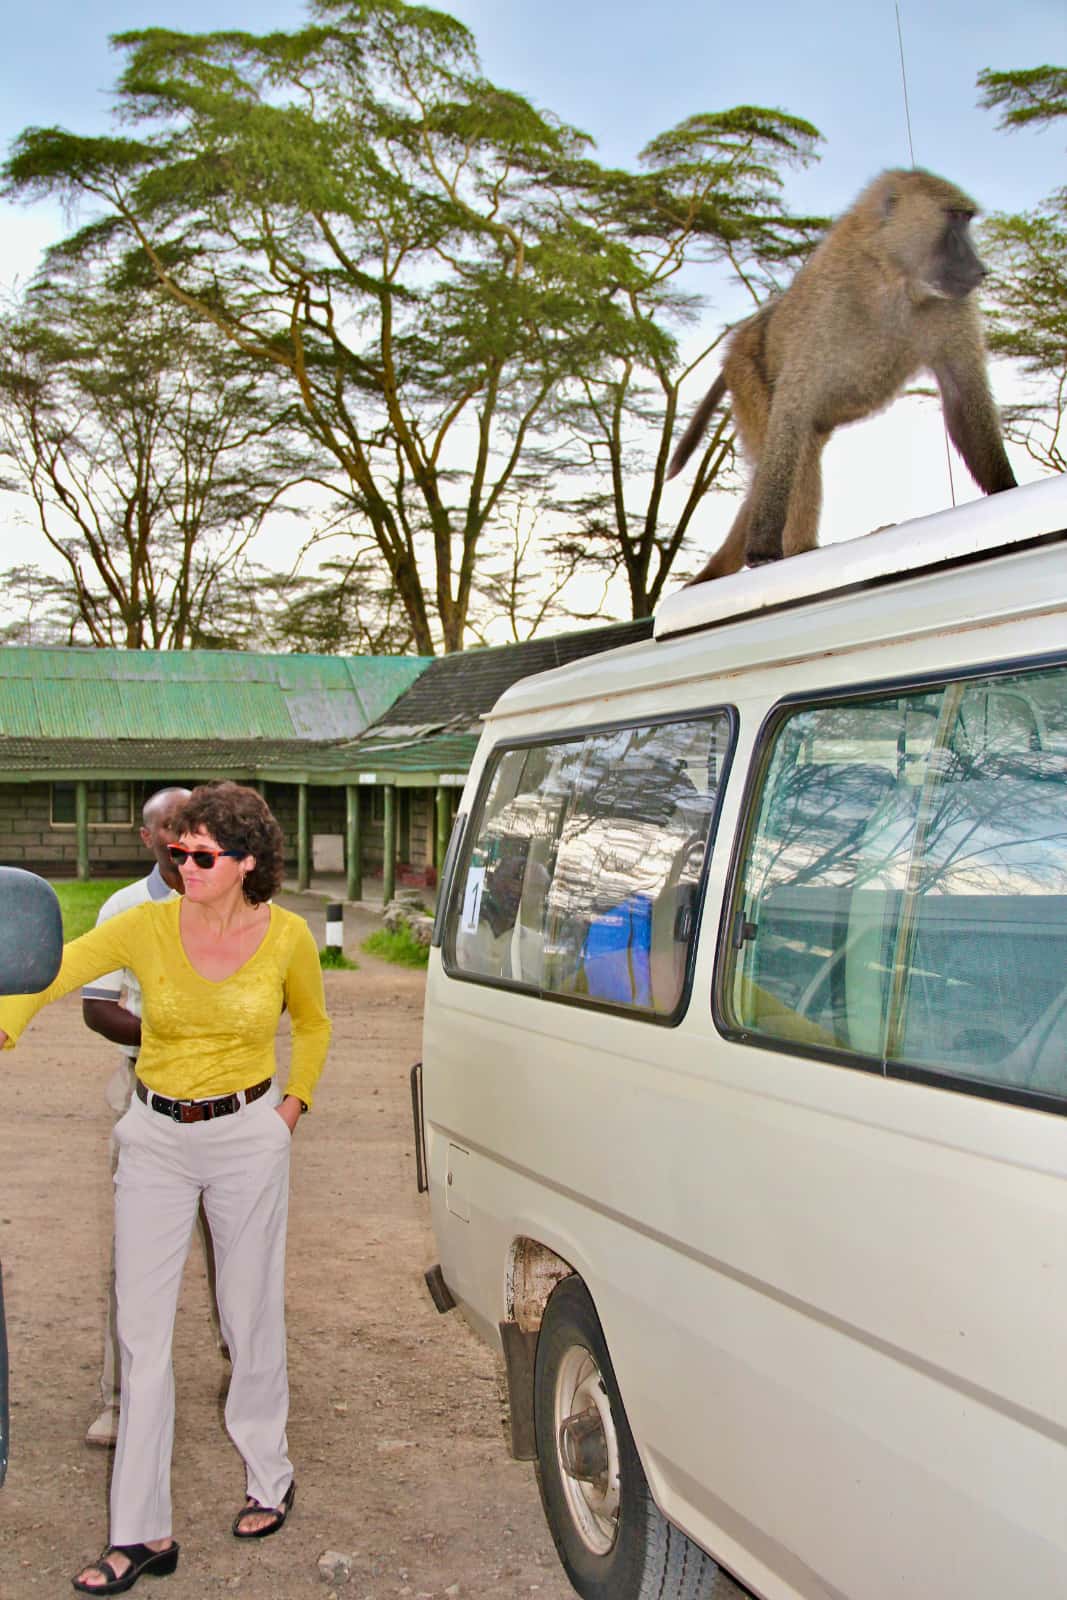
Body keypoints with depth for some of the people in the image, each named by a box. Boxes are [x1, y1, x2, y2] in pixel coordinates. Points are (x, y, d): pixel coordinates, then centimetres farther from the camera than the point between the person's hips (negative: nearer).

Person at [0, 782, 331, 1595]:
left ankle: (270, 1477, 34)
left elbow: (313, 1022, 12)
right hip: (156, 1138, 1)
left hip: (249, 1137, -1)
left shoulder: (286, 935, -7)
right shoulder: (148, 927, -9)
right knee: (142, 1329, 3)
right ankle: (142, 1533, 14)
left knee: (251, 1316, 10)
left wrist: (292, 1107, 4)